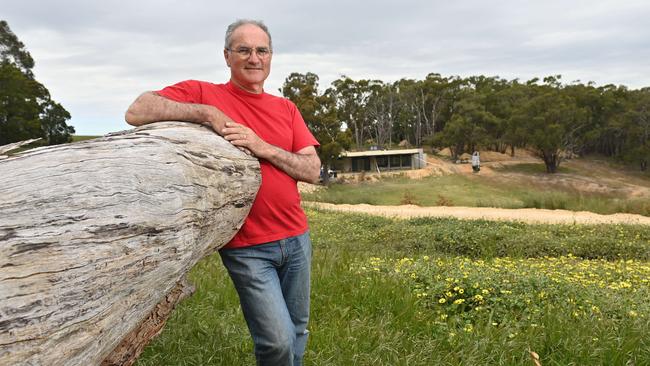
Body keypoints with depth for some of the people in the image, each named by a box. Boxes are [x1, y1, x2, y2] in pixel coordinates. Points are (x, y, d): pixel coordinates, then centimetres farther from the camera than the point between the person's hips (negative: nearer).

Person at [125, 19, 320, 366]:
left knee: (298, 333, 15)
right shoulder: (204, 93, -2)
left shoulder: (286, 108, 9)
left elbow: (312, 170, 0)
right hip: (246, 247, -4)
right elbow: (136, 112, -15)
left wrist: (263, 147, -15)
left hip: (296, 238, 5)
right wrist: (206, 112, -21)